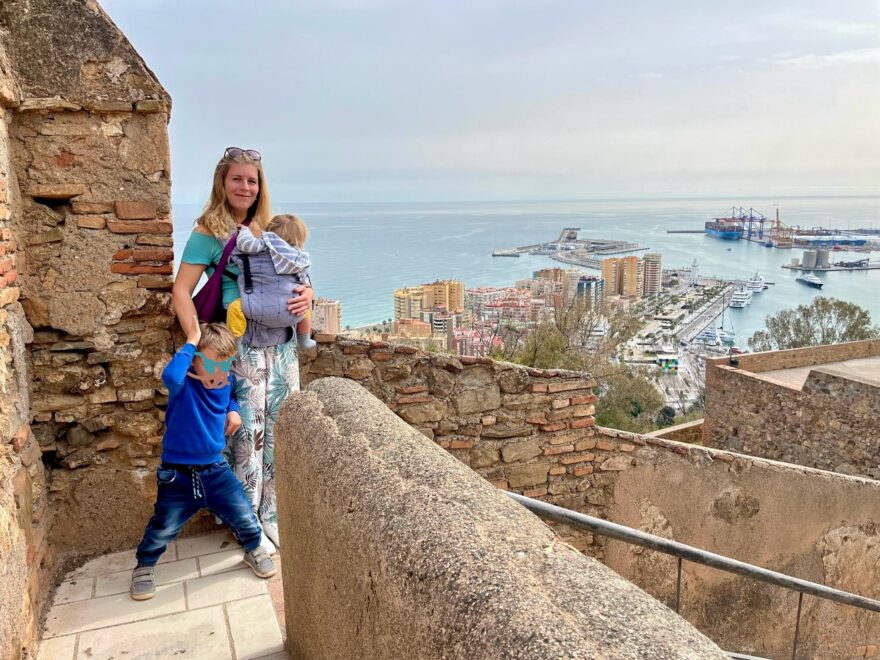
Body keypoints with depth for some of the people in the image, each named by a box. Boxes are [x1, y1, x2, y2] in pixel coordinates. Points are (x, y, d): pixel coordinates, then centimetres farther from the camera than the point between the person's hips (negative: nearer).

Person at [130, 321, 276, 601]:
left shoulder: (226, 383, -3)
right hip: (178, 474, -4)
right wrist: (191, 343, -35)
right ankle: (144, 566, 36)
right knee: (163, 528, 7)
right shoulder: (184, 384, -20)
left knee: (244, 516, 6)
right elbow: (170, 375, -47)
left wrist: (233, 409, 1)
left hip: (215, 469, 4)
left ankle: (254, 550, 36)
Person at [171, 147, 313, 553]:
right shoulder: (209, 233, -3)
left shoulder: (268, 229, 13)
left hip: (281, 344, 5)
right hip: (241, 347, -5)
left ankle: (274, 516, 28)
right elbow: (181, 292, -10)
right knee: (247, 433, 0)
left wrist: (307, 294, -4)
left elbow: (296, 277, 19)